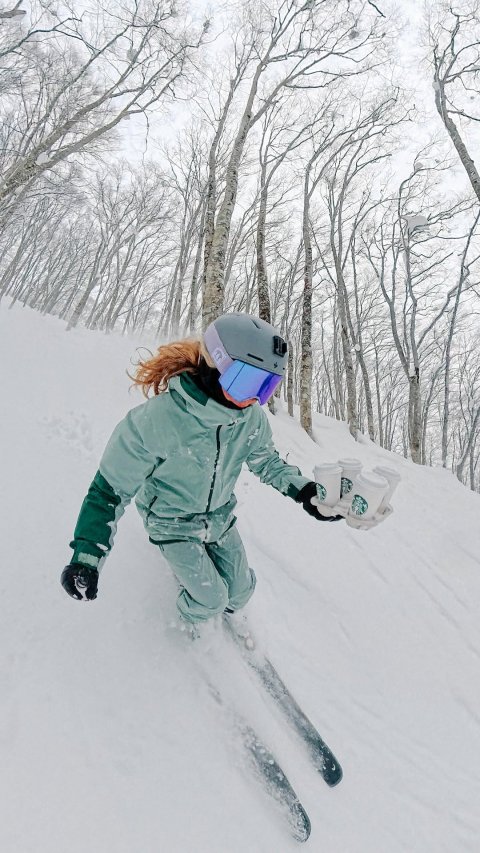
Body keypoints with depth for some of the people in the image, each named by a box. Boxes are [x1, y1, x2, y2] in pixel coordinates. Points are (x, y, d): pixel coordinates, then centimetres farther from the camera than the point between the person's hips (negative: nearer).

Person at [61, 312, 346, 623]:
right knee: (211, 600, 1)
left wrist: (303, 490, -17)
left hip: (220, 518, 4)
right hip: (172, 524, -4)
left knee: (240, 591, 13)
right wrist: (87, 555, -24)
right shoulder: (156, 419, -35)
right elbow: (112, 487, -23)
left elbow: (267, 460, -1)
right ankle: (193, 618, 39)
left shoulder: (252, 417, -20)